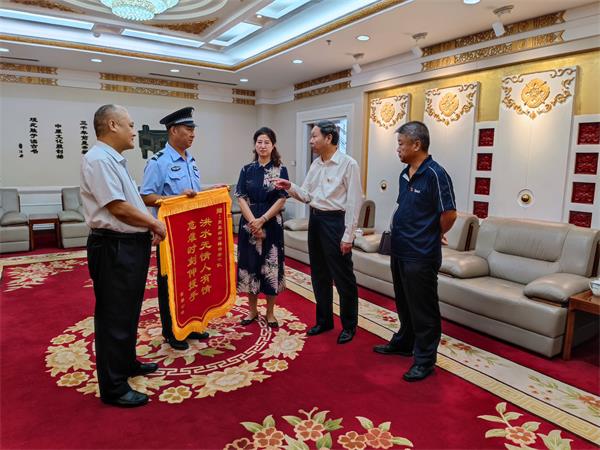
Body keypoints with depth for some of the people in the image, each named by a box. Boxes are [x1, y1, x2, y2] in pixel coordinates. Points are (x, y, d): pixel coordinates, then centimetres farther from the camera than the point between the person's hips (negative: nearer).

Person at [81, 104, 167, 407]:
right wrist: (155, 223, -10)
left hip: (132, 245, 10)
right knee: (114, 316, 0)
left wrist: (149, 228, 11)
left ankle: (127, 363, 40)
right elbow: (117, 207, -21)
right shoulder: (98, 159, -16)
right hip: (114, 248, -10)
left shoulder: (115, 160, 15)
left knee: (128, 311, 22)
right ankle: (113, 388, 14)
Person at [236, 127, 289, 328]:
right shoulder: (247, 169, 5)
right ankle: (252, 310, 22)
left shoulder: (280, 170, 0)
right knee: (250, 264, 7)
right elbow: (241, 198, -1)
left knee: (270, 265, 3)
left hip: (272, 224, -2)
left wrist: (262, 220, -15)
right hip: (249, 223, 2)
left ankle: (270, 312, 18)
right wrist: (253, 222, -14)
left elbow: (281, 200, -6)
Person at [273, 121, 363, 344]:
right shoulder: (315, 164, 10)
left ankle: (349, 325, 20)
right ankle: (324, 320, 32)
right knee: (319, 275, 16)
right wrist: (290, 187, -9)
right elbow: (306, 195, 11)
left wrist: (348, 235, -17)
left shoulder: (348, 164, -12)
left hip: (335, 221, -8)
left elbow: (354, 202, -14)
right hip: (315, 219, 8)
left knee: (342, 277, 2)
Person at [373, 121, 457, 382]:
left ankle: (425, 360, 19)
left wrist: (433, 237, -2)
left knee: (423, 309, 4)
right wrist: (399, 233, 10)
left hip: (421, 256, -9)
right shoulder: (405, 174, 9)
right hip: (399, 251, 9)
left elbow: (449, 214, -16)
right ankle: (404, 343, 40)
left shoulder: (435, 174, -17)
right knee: (404, 303, 22)